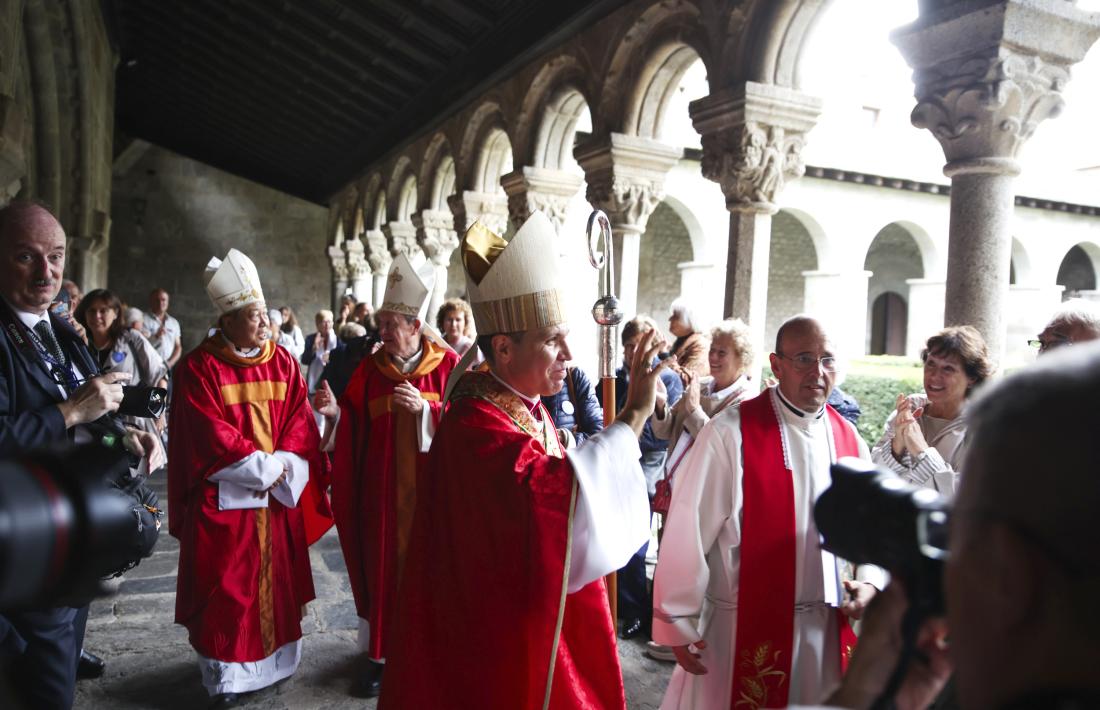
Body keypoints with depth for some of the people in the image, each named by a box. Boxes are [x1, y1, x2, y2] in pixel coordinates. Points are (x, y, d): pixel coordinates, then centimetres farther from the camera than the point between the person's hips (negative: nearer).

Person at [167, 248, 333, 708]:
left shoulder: (283, 363, 5)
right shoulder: (199, 368, -8)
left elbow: (300, 428, 2)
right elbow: (210, 438, -14)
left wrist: (283, 473, -12)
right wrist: (266, 467, -14)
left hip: (279, 497, 4)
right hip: (224, 500, -4)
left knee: (276, 580, 12)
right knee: (226, 588, 4)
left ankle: (271, 662, 27)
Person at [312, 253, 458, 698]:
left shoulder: (449, 365, -4)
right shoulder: (370, 368, 4)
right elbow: (353, 424, 4)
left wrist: (425, 407, -22)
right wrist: (334, 411, -17)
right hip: (384, 492, 2)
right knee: (385, 566, 7)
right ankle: (382, 653, 23)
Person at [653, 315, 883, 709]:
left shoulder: (849, 440, 3)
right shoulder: (731, 433, -16)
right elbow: (690, 530, -16)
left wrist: (869, 582, -5)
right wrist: (680, 623, -12)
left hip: (829, 630, 5)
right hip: (744, 629, -5)